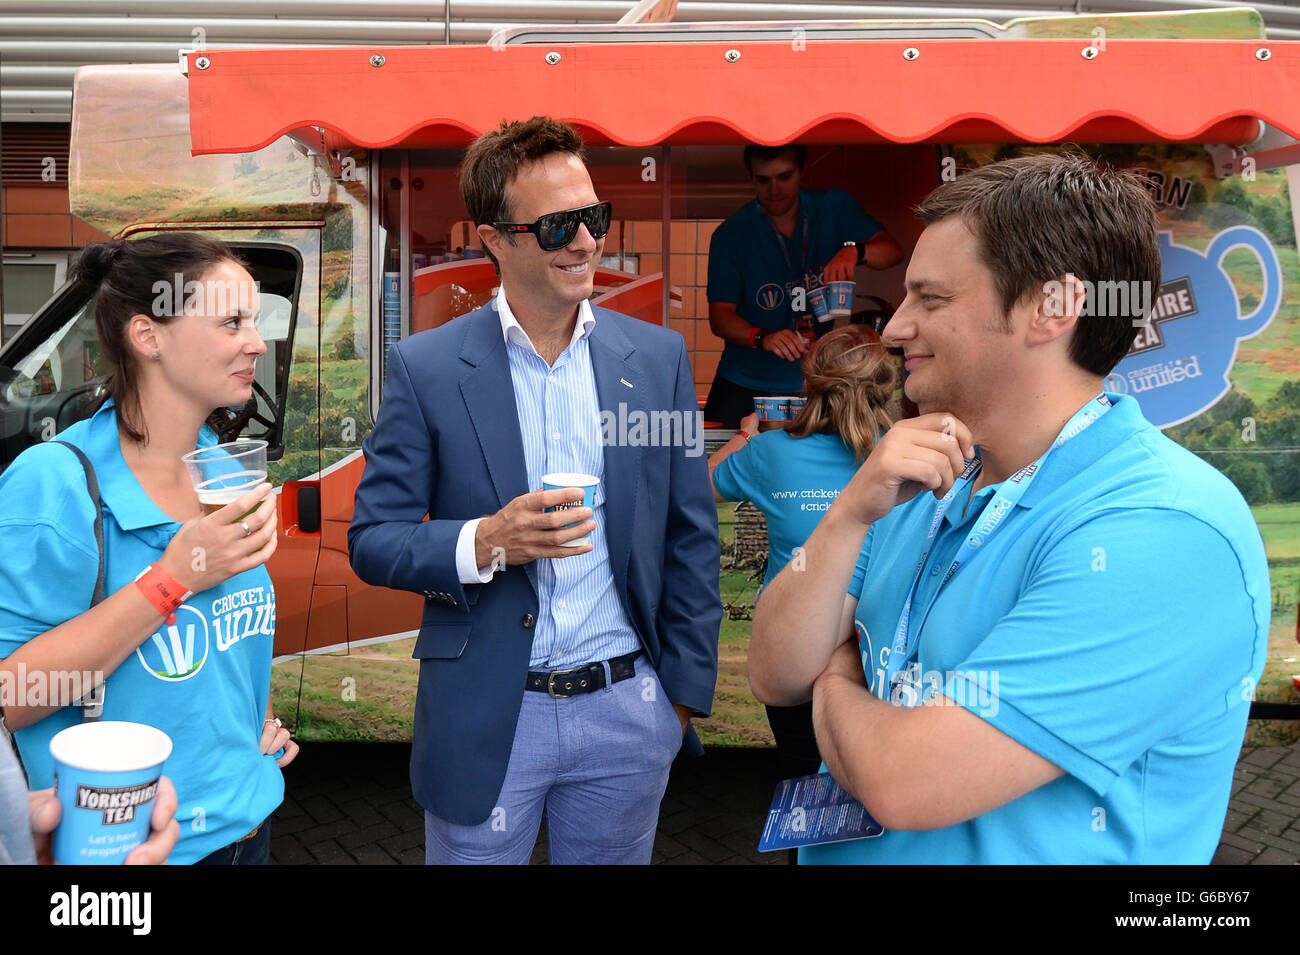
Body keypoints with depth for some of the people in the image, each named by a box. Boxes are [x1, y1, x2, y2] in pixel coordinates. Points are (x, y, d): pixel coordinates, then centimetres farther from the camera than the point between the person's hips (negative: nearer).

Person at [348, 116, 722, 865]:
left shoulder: (659, 357, 1)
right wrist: (484, 543, -22)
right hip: (484, 717, -2)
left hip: (625, 710, 2)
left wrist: (685, 691, 3)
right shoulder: (426, 368, -6)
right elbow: (373, 541, -4)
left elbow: (691, 539, 5)